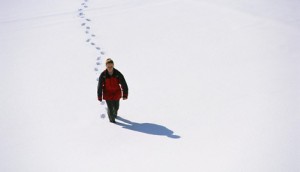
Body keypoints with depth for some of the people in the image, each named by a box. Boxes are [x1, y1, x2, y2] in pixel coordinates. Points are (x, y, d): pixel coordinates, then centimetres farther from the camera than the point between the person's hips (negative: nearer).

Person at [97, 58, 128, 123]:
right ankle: (111, 119, 26)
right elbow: (100, 86, -9)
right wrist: (99, 97, -7)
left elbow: (124, 84, -12)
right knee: (110, 108, -3)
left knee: (116, 107, 18)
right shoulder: (103, 75, -18)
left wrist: (125, 95, -13)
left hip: (116, 93, 1)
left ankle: (115, 113, 53)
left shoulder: (118, 74, -18)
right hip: (107, 94, -1)